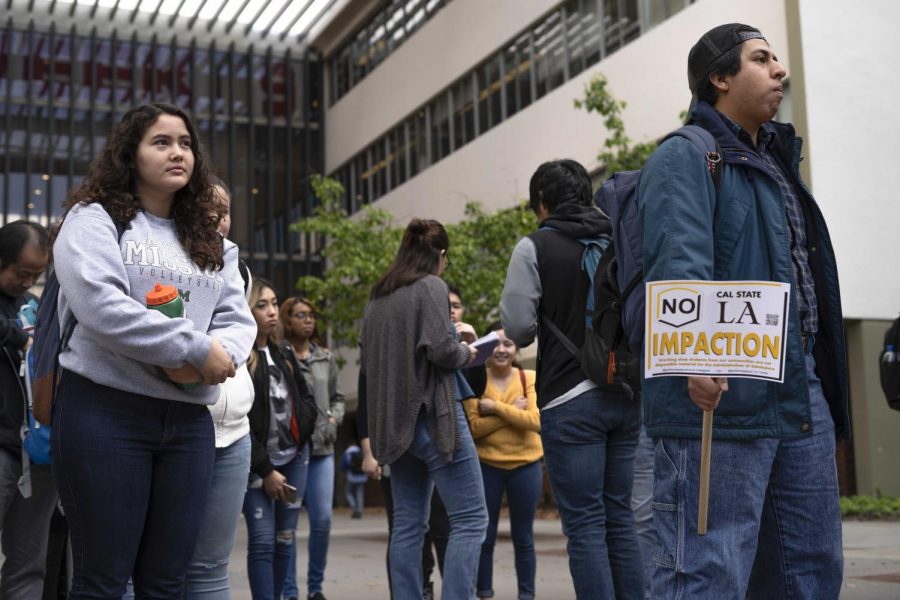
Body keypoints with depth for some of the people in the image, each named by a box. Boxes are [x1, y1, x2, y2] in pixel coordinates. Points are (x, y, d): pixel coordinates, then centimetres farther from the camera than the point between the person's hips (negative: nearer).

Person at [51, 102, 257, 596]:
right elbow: (100, 304, -16)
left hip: (189, 419, 5)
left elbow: (238, 319, 11)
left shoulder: (211, 242, 20)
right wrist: (197, 348, -16)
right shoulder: (94, 218, 1)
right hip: (106, 411, -5)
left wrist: (220, 357, -13)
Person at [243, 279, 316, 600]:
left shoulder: (284, 355, 11)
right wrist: (265, 470, -13)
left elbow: (306, 398, 20)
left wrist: (300, 427, -2)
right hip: (258, 463, -6)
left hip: (294, 456, 6)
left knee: (285, 539, 9)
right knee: (262, 541, -9)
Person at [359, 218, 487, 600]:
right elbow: (439, 349, -17)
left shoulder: (378, 296, 14)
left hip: (396, 420, 8)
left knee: (408, 522, 11)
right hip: (431, 414, -8)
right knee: (470, 519, -4)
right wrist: (466, 352, 2)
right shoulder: (431, 286, -7)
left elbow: (365, 356, 17)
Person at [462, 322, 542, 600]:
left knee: (523, 537, 7)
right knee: (485, 535, 6)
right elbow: (474, 427, -12)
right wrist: (513, 411, -17)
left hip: (525, 465, 0)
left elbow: (535, 421, -16)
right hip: (487, 466, 0)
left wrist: (496, 407, -18)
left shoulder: (530, 378, -2)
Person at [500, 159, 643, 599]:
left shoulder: (535, 247, -4)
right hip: (627, 394, 5)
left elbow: (516, 325, -8)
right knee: (621, 518, 12)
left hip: (569, 400, -5)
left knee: (585, 524, -1)